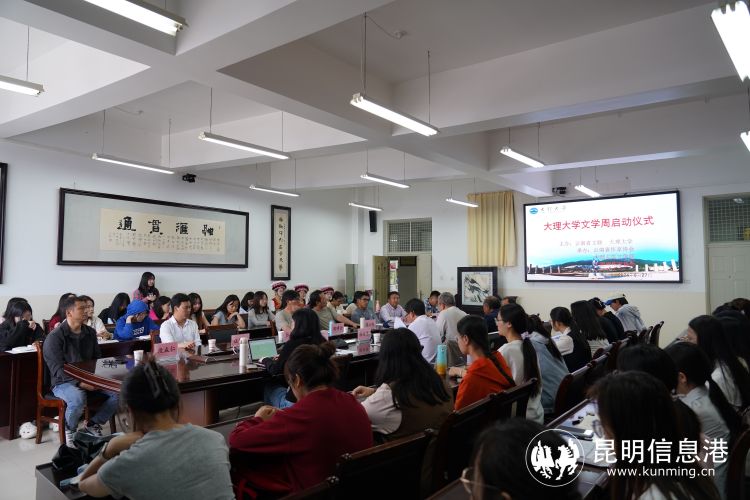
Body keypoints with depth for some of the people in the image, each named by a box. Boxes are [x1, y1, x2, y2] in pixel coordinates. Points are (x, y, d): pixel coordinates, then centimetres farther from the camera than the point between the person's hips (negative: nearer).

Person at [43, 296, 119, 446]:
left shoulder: (90, 332, 10)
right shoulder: (55, 337, -10)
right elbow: (58, 369, -16)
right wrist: (80, 383, -27)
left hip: (89, 379, 5)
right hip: (64, 382, -5)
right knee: (78, 399, -37)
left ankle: (93, 424, 3)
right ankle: (69, 431, -5)